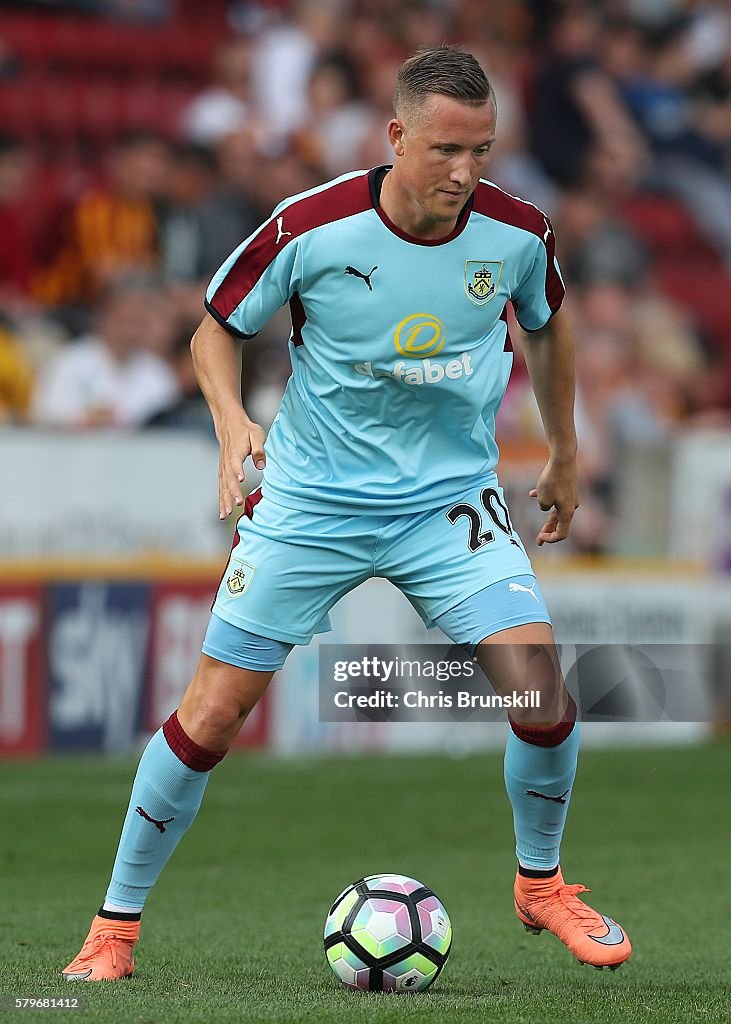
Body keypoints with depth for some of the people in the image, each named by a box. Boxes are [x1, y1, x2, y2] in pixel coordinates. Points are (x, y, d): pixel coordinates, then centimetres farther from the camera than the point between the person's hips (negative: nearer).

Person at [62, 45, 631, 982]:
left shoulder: (516, 233, -10)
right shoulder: (309, 228, -18)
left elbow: (546, 324, 13)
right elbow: (217, 328, -2)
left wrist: (563, 457, 20)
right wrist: (231, 421, -21)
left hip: (451, 497, 2)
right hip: (311, 500, -2)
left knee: (539, 684, -15)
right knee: (211, 712, -5)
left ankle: (542, 885, 12)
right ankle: (115, 926, 11)